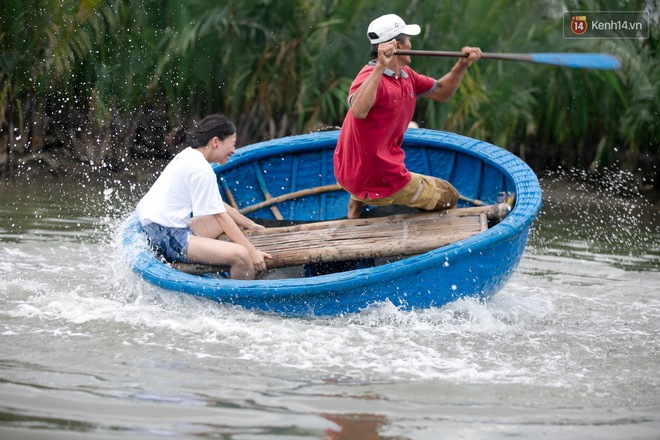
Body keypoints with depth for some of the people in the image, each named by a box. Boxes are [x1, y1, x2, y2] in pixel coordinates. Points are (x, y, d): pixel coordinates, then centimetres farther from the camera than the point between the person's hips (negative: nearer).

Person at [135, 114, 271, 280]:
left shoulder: (188, 155, 15)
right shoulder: (202, 171, -14)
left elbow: (218, 206, 22)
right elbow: (220, 216, -13)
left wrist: (249, 224, 25)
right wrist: (252, 251, -12)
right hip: (168, 238, -12)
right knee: (241, 256, -25)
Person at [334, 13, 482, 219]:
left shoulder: (406, 76, 5)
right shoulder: (371, 77, -24)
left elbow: (440, 92, 19)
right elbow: (358, 111, -46)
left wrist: (462, 65, 5)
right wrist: (380, 67, -48)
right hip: (380, 183, -9)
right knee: (449, 197, 9)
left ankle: (358, 202, 32)